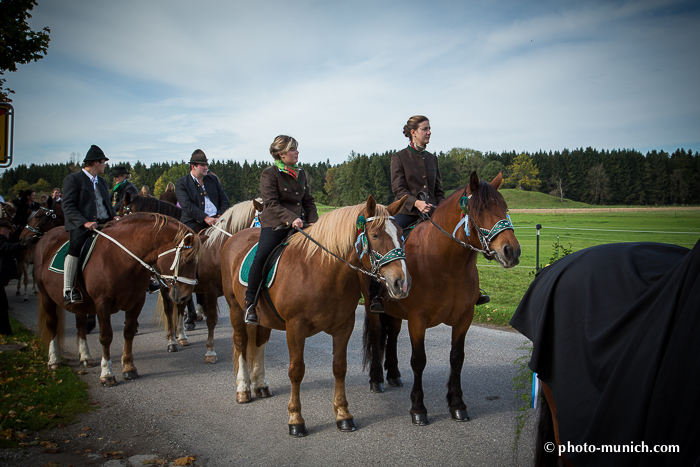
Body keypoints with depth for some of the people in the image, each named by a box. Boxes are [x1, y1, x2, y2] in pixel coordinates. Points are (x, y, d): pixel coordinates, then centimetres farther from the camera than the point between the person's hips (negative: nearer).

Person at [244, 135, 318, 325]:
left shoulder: (301, 173, 15)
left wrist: (313, 222, 3)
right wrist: (291, 218, -25)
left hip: (299, 225, 6)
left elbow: (309, 201, 18)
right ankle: (250, 303, -10)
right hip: (274, 225, -6)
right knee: (261, 257, -23)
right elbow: (271, 204, -13)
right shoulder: (269, 174, -3)